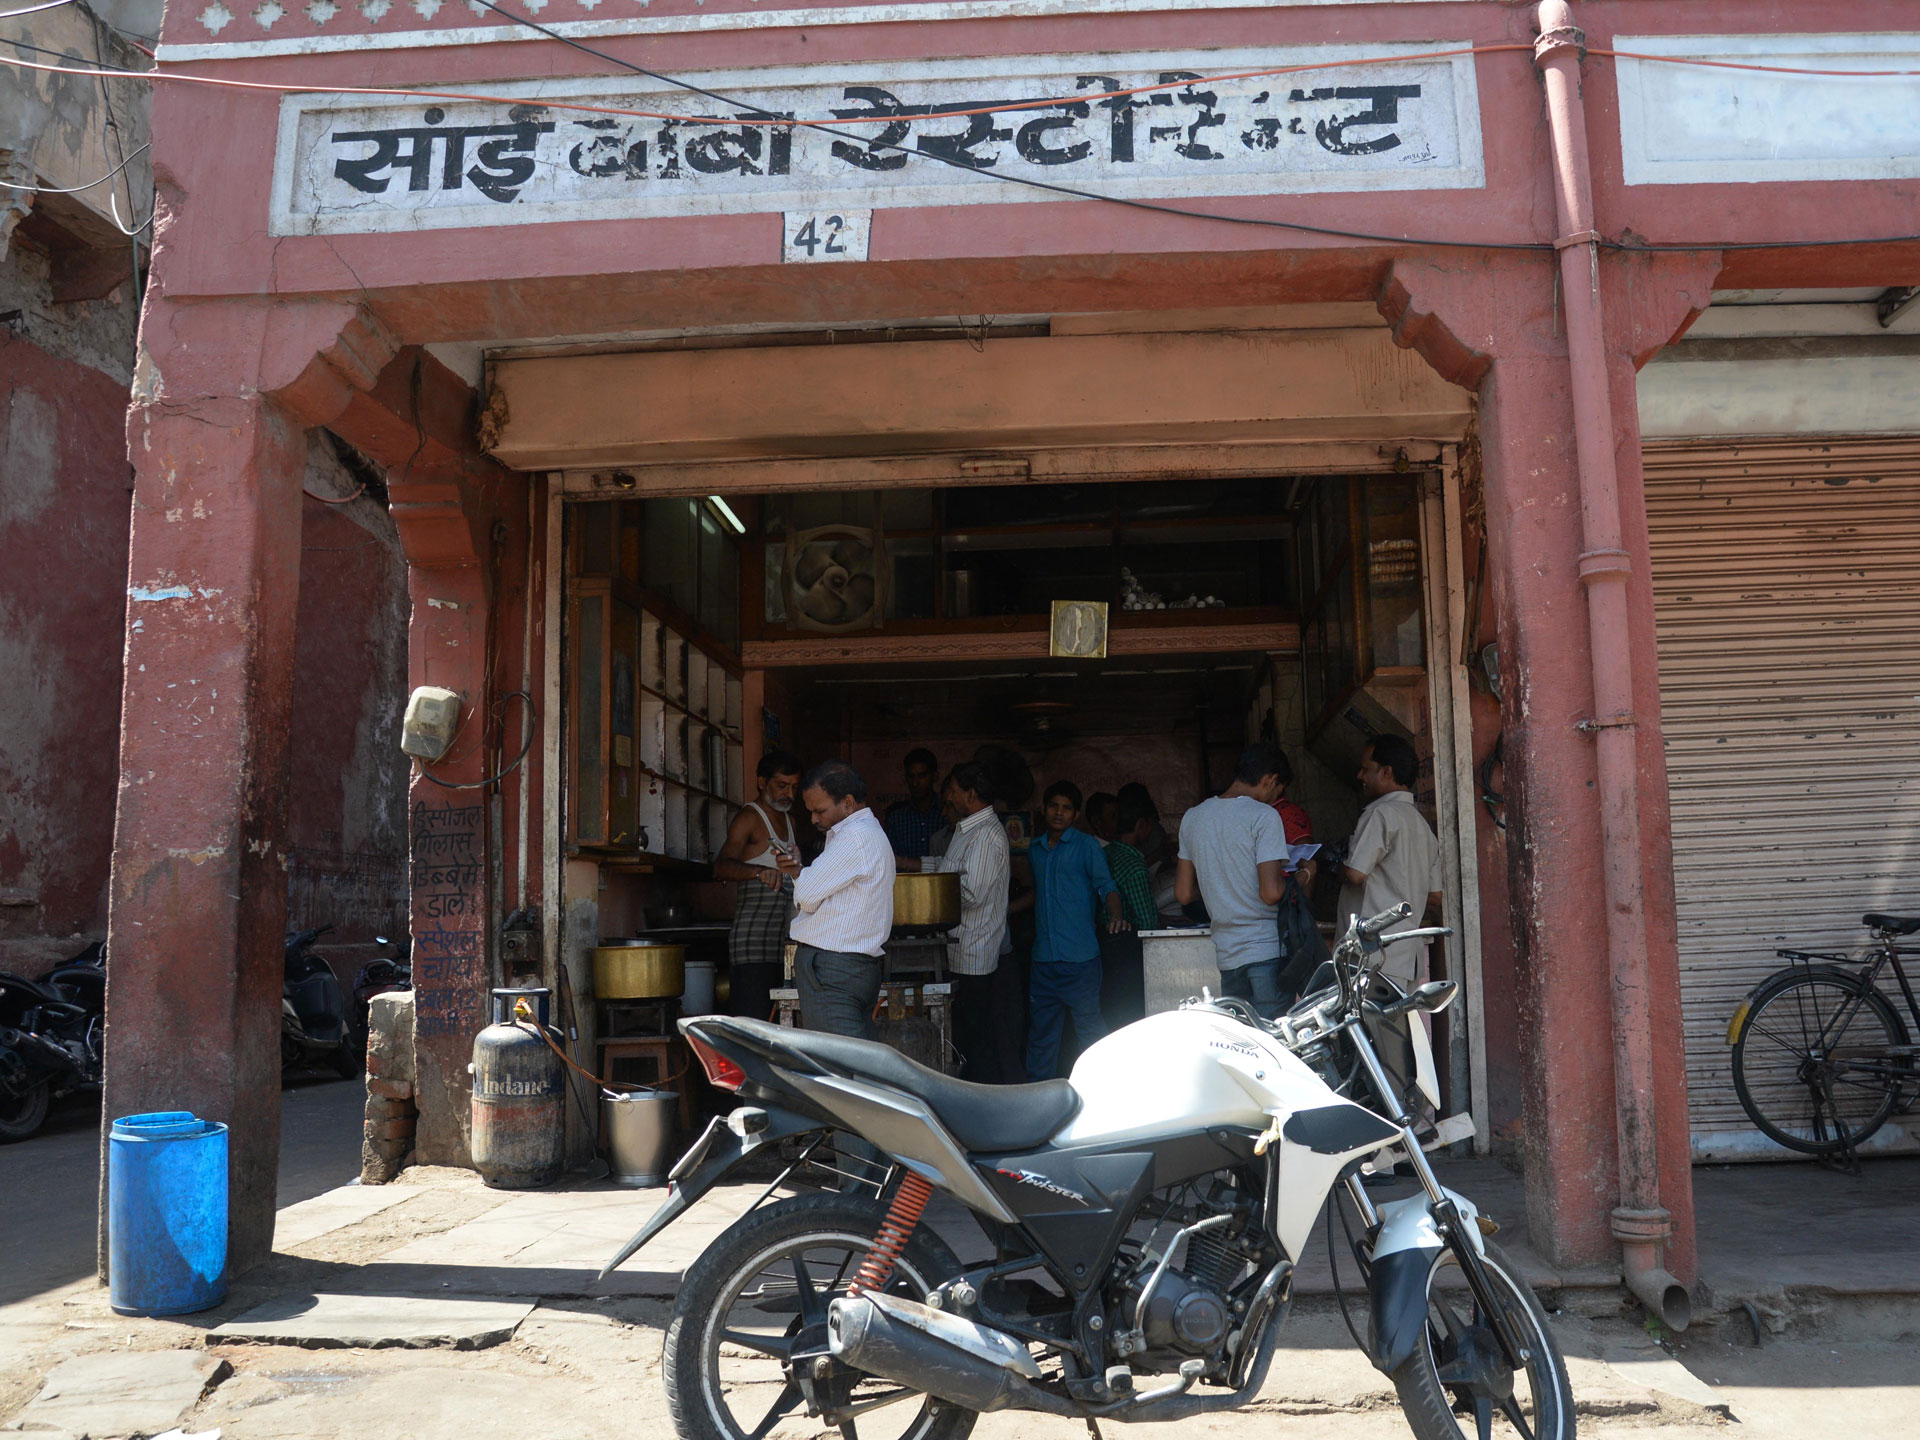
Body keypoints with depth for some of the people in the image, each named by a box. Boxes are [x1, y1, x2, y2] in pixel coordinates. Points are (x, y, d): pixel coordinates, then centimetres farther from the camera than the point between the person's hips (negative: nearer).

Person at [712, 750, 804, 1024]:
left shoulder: (788, 818, 19)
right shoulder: (749, 818, -7)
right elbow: (721, 866, -24)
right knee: (753, 1022, -15)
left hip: (780, 940, 8)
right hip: (753, 943, -8)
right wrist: (760, 871, -40)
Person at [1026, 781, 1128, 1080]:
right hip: (1043, 956, 5)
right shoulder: (1035, 850, 15)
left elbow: (1105, 884, -9)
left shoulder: (1087, 845, 0)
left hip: (1079, 954, -5)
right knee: (1041, 1029, 9)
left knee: (1088, 1026, -3)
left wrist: (1116, 915, -26)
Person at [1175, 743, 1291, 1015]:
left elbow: (1184, 894, 12)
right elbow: (1271, 893, -18)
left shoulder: (1192, 817, 9)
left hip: (1226, 953, 6)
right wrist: (1287, 878, 3)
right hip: (1267, 951, -6)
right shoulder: (1263, 816, -11)